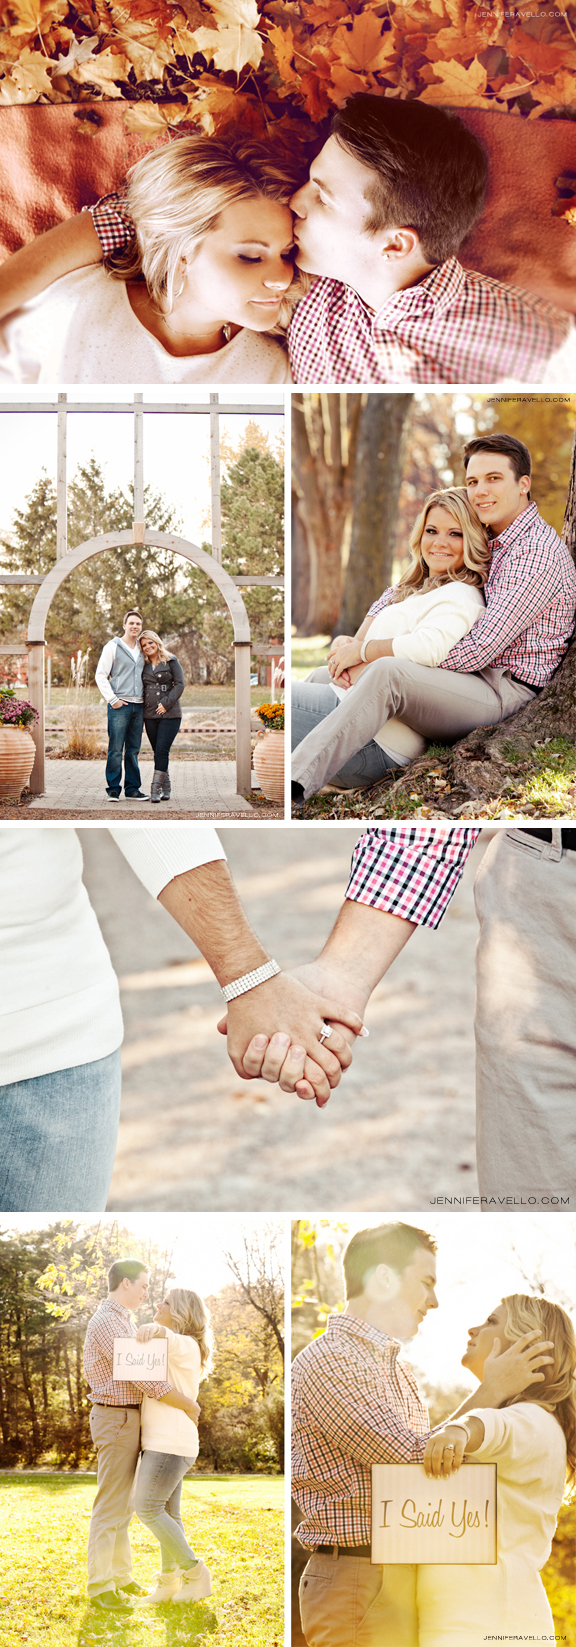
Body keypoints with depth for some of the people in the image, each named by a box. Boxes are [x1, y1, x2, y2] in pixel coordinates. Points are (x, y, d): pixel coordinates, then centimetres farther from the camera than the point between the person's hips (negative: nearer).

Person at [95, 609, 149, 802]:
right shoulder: (112, 647, 0)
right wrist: (112, 699, -11)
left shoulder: (141, 648, 16)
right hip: (119, 705, -5)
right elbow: (100, 675, -4)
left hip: (138, 705, 5)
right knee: (116, 749, -6)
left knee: (133, 750, 7)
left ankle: (132, 789, 11)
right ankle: (113, 789, -1)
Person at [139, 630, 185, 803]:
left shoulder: (171, 661, 1)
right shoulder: (144, 665, 13)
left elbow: (180, 684, -5)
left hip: (170, 713, -5)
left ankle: (156, 789, -15)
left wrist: (166, 703, -13)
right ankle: (165, 788, 13)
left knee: (162, 750, -13)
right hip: (150, 715, 5)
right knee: (158, 752, 5)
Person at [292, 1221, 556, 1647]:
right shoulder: (327, 1360, -13)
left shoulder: (400, 1371, 18)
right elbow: (414, 1464, -17)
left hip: (409, 1577, 9)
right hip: (357, 1586, -9)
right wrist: (491, 1392, -10)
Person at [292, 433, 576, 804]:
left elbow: (478, 649, -23)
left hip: (507, 693, -10)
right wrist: (358, 639, -3)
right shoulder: (485, 541, 16)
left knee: (388, 672, -35)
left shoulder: (538, 551, -15)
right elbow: (402, 590, 19)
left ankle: (294, 784, -40)